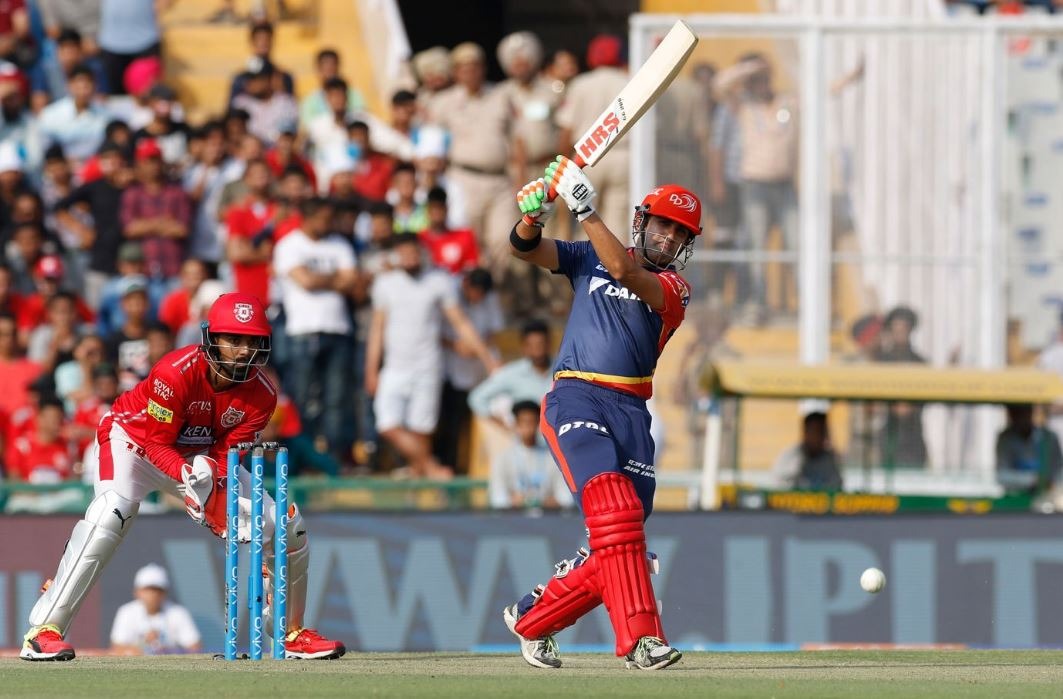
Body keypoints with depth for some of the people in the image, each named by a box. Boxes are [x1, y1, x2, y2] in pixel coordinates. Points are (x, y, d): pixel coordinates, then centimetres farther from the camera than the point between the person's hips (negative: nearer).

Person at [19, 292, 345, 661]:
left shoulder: (262, 394, -17)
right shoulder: (177, 373, -32)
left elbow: (227, 451, -13)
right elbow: (156, 443, -26)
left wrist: (214, 482, -34)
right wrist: (188, 477, -43)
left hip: (204, 455, 5)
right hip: (135, 439, -5)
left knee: (288, 525, -4)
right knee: (110, 513, -35)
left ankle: (293, 633, 16)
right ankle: (44, 631, -34)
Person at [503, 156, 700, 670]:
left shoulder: (674, 287, 10)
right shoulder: (589, 259, 16)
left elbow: (625, 273, -10)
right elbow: (526, 248, 4)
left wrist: (585, 209, -18)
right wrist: (533, 214, -18)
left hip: (631, 412, 3)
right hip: (575, 398, -3)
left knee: (623, 543, -2)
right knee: (613, 512, -23)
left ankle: (532, 619, 18)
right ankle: (640, 638, -30)